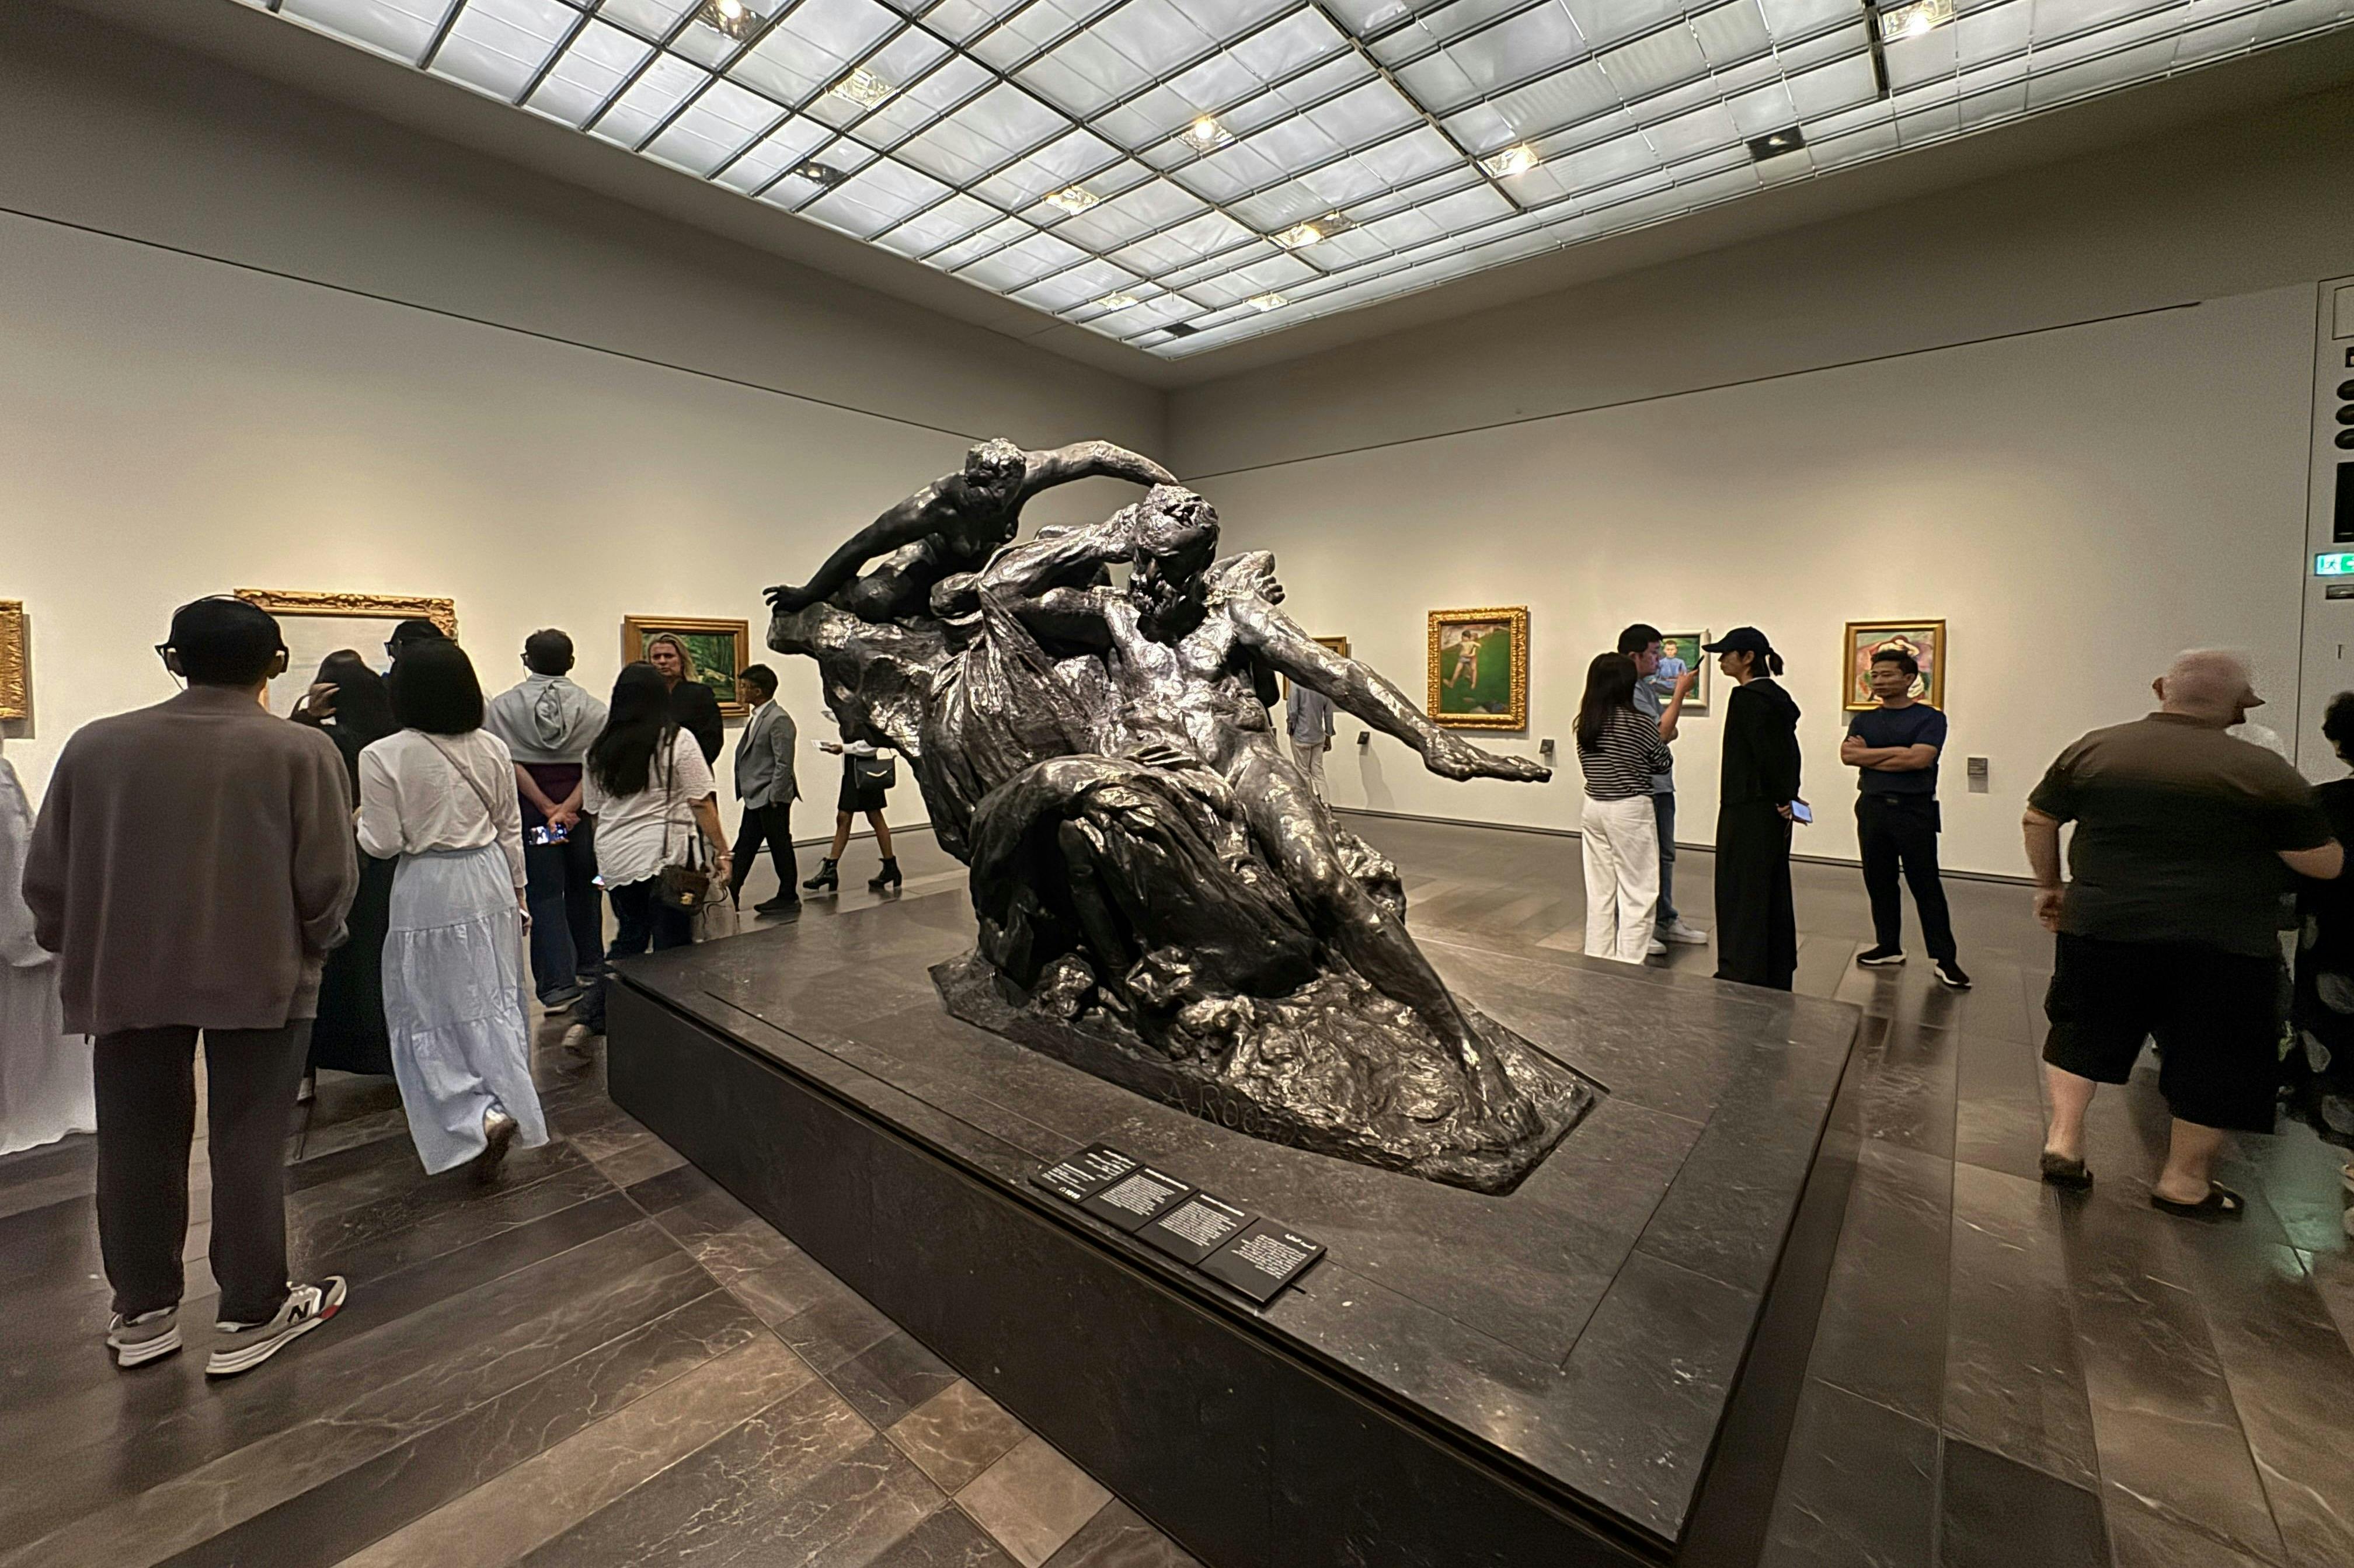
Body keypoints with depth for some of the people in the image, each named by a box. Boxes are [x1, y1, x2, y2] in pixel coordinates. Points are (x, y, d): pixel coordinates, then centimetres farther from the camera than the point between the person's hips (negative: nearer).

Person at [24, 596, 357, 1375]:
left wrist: (80, 953, 20)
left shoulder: (94, 745, 0)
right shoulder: (300, 750, -12)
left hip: (126, 976, 4)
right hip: (257, 975, -3)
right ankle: (249, 1316, 18)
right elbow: (328, 881, -12)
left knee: (137, 1145, 17)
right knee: (248, 1146, 7)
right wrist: (307, 947, 7)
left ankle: (142, 1312, 30)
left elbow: (46, 875, 5)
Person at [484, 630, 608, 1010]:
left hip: (530, 807, -1)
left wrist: (547, 807, -12)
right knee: (583, 887, 16)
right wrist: (568, 808, -14)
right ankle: (587, 970, 27)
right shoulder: (592, 708, -1)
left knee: (544, 894, 3)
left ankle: (558, 984, 1)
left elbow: (511, 763, -10)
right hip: (583, 807, 1)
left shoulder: (502, 706, -1)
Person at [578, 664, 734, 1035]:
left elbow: (595, 809, 16)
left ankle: (593, 1017, 12)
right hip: (664, 857, -5)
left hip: (614, 860, 5)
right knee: (672, 947, 4)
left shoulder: (601, 748, 10)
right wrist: (721, 851, -3)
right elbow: (702, 804, -8)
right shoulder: (677, 740, -5)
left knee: (628, 939, 20)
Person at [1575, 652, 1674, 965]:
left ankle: (1597, 964, 20)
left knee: (1599, 892, 13)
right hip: (1630, 810, -6)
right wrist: (1662, 738, 18)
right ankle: (1628, 966, 3)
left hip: (1594, 808, 6)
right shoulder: (1639, 722, -13)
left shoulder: (1585, 723, 3)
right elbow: (1662, 765, 0)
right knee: (1637, 894, 2)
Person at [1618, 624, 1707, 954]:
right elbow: (1661, 734, -20)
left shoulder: (1649, 686, 15)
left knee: (1664, 856, 18)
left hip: (1661, 784, 10)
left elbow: (1669, 732, 21)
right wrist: (1680, 691, -15)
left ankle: (1666, 920, 30)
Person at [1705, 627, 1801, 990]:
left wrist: (1782, 800, -12)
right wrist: (1787, 798, 10)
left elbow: (1765, 753, -20)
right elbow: (1789, 753, 12)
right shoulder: (1778, 697, 13)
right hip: (1773, 810, 10)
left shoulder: (1746, 696, -15)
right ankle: (1777, 976, 26)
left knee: (1740, 892, -2)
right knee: (1773, 891, 16)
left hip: (1748, 811, -10)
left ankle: (1742, 974, 5)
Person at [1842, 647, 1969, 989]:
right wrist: (1898, 752, -11)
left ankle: (1944, 958, 7)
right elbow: (1848, 754, -5)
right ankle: (1888, 947, 20)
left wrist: (1869, 756, -7)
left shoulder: (1930, 718, 0)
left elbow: (1920, 758, -15)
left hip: (1915, 810, -4)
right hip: (1872, 807, 4)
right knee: (1879, 882, 9)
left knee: (1926, 885, 0)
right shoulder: (1864, 721, 11)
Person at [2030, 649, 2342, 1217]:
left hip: (2101, 927, 2)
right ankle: (2184, 1180, 22)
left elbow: (2038, 821, 6)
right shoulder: (2265, 772, -7)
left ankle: (2064, 1140, 17)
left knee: (2081, 1029, 18)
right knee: (2212, 1060, 13)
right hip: (2222, 943, -1)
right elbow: (2327, 865, -1)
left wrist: (2050, 884, 19)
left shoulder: (2092, 749, -1)